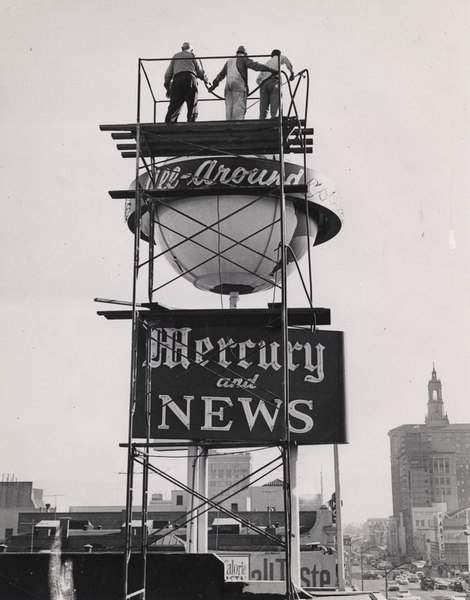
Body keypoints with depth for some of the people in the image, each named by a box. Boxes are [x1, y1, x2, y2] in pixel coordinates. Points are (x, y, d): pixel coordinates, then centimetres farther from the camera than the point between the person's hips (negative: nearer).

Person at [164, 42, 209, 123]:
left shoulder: (175, 56, 28)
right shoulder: (193, 55, 21)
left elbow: (168, 73, 20)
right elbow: (200, 72, 14)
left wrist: (168, 88, 23)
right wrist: (206, 80, 31)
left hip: (177, 80, 2)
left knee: (173, 109, -3)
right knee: (192, 110, -3)